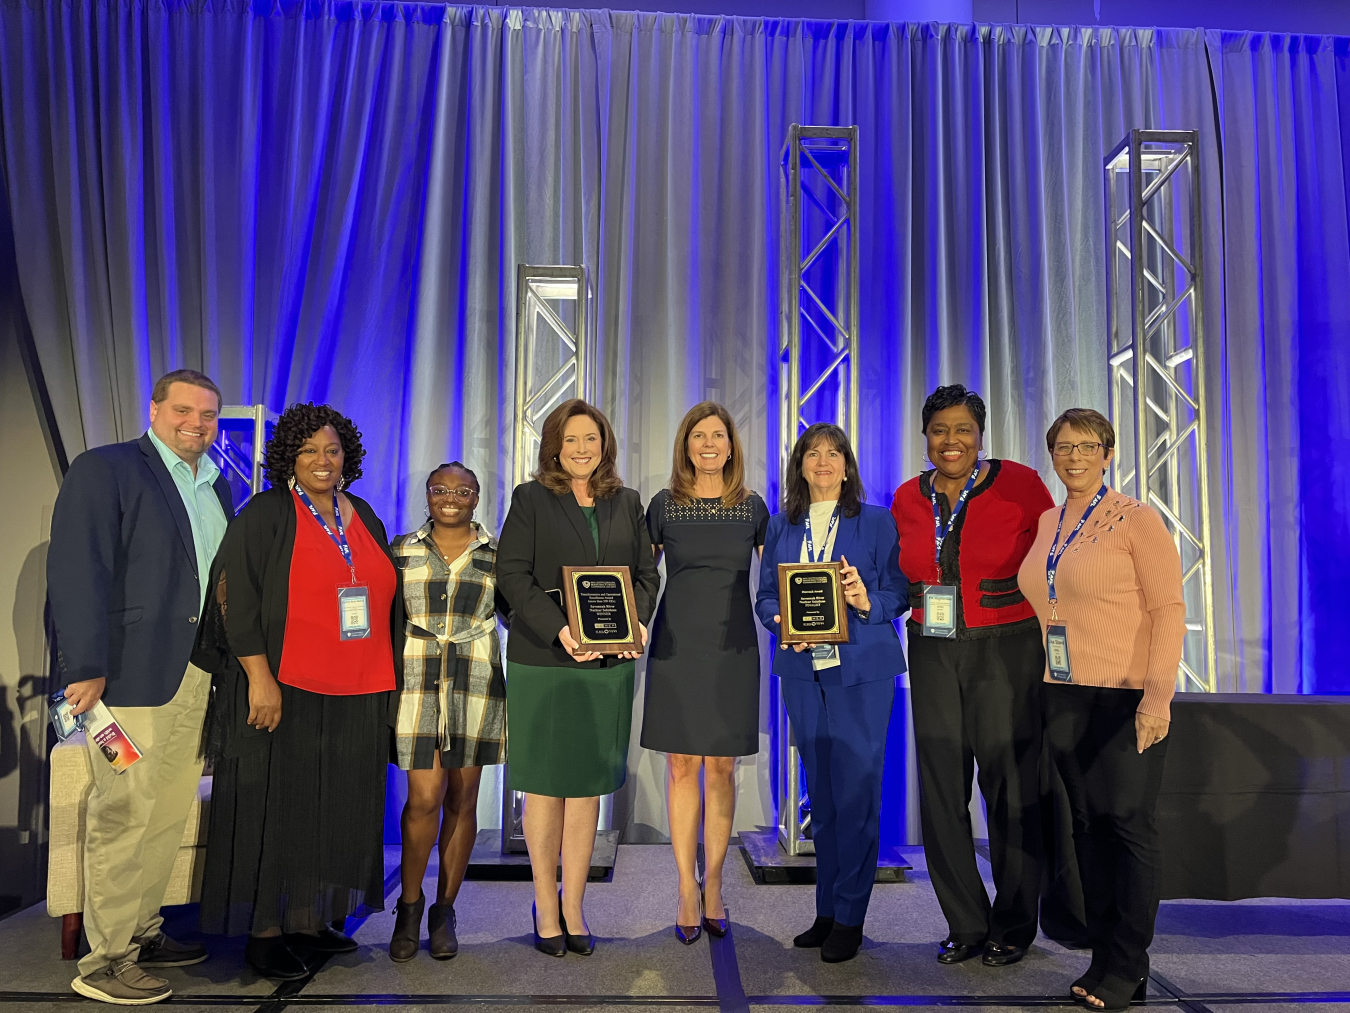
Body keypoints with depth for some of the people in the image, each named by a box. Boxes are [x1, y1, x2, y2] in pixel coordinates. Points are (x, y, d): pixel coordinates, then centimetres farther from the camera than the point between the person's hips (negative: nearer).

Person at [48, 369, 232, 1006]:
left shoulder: (218, 486, 16)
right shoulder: (103, 469, -5)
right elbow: (76, 571, -13)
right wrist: (86, 667, -18)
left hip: (198, 673, 7)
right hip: (132, 672, -7)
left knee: (170, 811, 15)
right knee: (124, 815, 1)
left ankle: (141, 933, 31)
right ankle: (105, 962, 16)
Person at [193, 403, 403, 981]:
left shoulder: (364, 517, 12)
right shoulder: (265, 514, -4)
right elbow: (237, 599, -9)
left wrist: (384, 680, 14)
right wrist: (259, 680, -16)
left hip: (356, 696, 6)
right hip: (283, 693, -5)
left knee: (333, 809, 11)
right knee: (277, 807, 2)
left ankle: (311, 920, 25)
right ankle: (263, 931, 15)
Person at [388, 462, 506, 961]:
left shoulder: (498, 553, 8)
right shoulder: (402, 550, 9)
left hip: (477, 685, 1)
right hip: (416, 682, 0)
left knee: (462, 799, 6)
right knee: (425, 797, -6)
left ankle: (444, 910, 22)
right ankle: (409, 904, 17)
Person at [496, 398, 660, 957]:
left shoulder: (626, 503, 12)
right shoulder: (530, 499, 2)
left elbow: (646, 572, 11)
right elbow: (512, 574, -7)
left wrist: (637, 622, -8)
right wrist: (559, 630, -18)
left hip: (608, 662, 3)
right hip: (542, 661, -3)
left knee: (589, 784, 8)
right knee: (546, 783, 6)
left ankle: (573, 906, 20)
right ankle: (546, 906, 21)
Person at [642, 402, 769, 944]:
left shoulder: (752, 507, 5)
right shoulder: (664, 505, 4)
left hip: (733, 649, 1)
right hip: (676, 648, 0)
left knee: (720, 768, 5)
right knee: (682, 767, 2)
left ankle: (713, 885, 18)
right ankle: (687, 889, 14)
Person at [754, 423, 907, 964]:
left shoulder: (877, 523, 4)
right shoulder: (779, 528, 12)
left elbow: (898, 595, 1)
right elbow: (765, 596, 9)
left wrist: (866, 602, -19)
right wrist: (784, 623, -11)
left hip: (863, 670, -3)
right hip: (803, 670, 3)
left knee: (856, 789, -3)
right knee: (820, 791, 10)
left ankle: (848, 918, 9)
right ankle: (827, 910, 22)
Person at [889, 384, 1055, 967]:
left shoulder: (1020, 485, -3)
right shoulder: (908, 499, 7)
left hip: (1007, 653, -3)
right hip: (933, 654, 4)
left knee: (1009, 787, 3)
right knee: (941, 788, 5)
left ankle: (1014, 927, 23)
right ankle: (965, 924, 22)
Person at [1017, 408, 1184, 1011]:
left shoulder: (1135, 519, -6)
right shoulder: (1045, 524, 11)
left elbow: (1169, 609, -10)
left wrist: (1158, 695, -18)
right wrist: (1043, 682, 11)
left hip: (1127, 697, -5)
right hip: (1064, 697, 6)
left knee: (1128, 824, 1)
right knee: (1087, 826, 10)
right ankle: (1103, 956, 22)